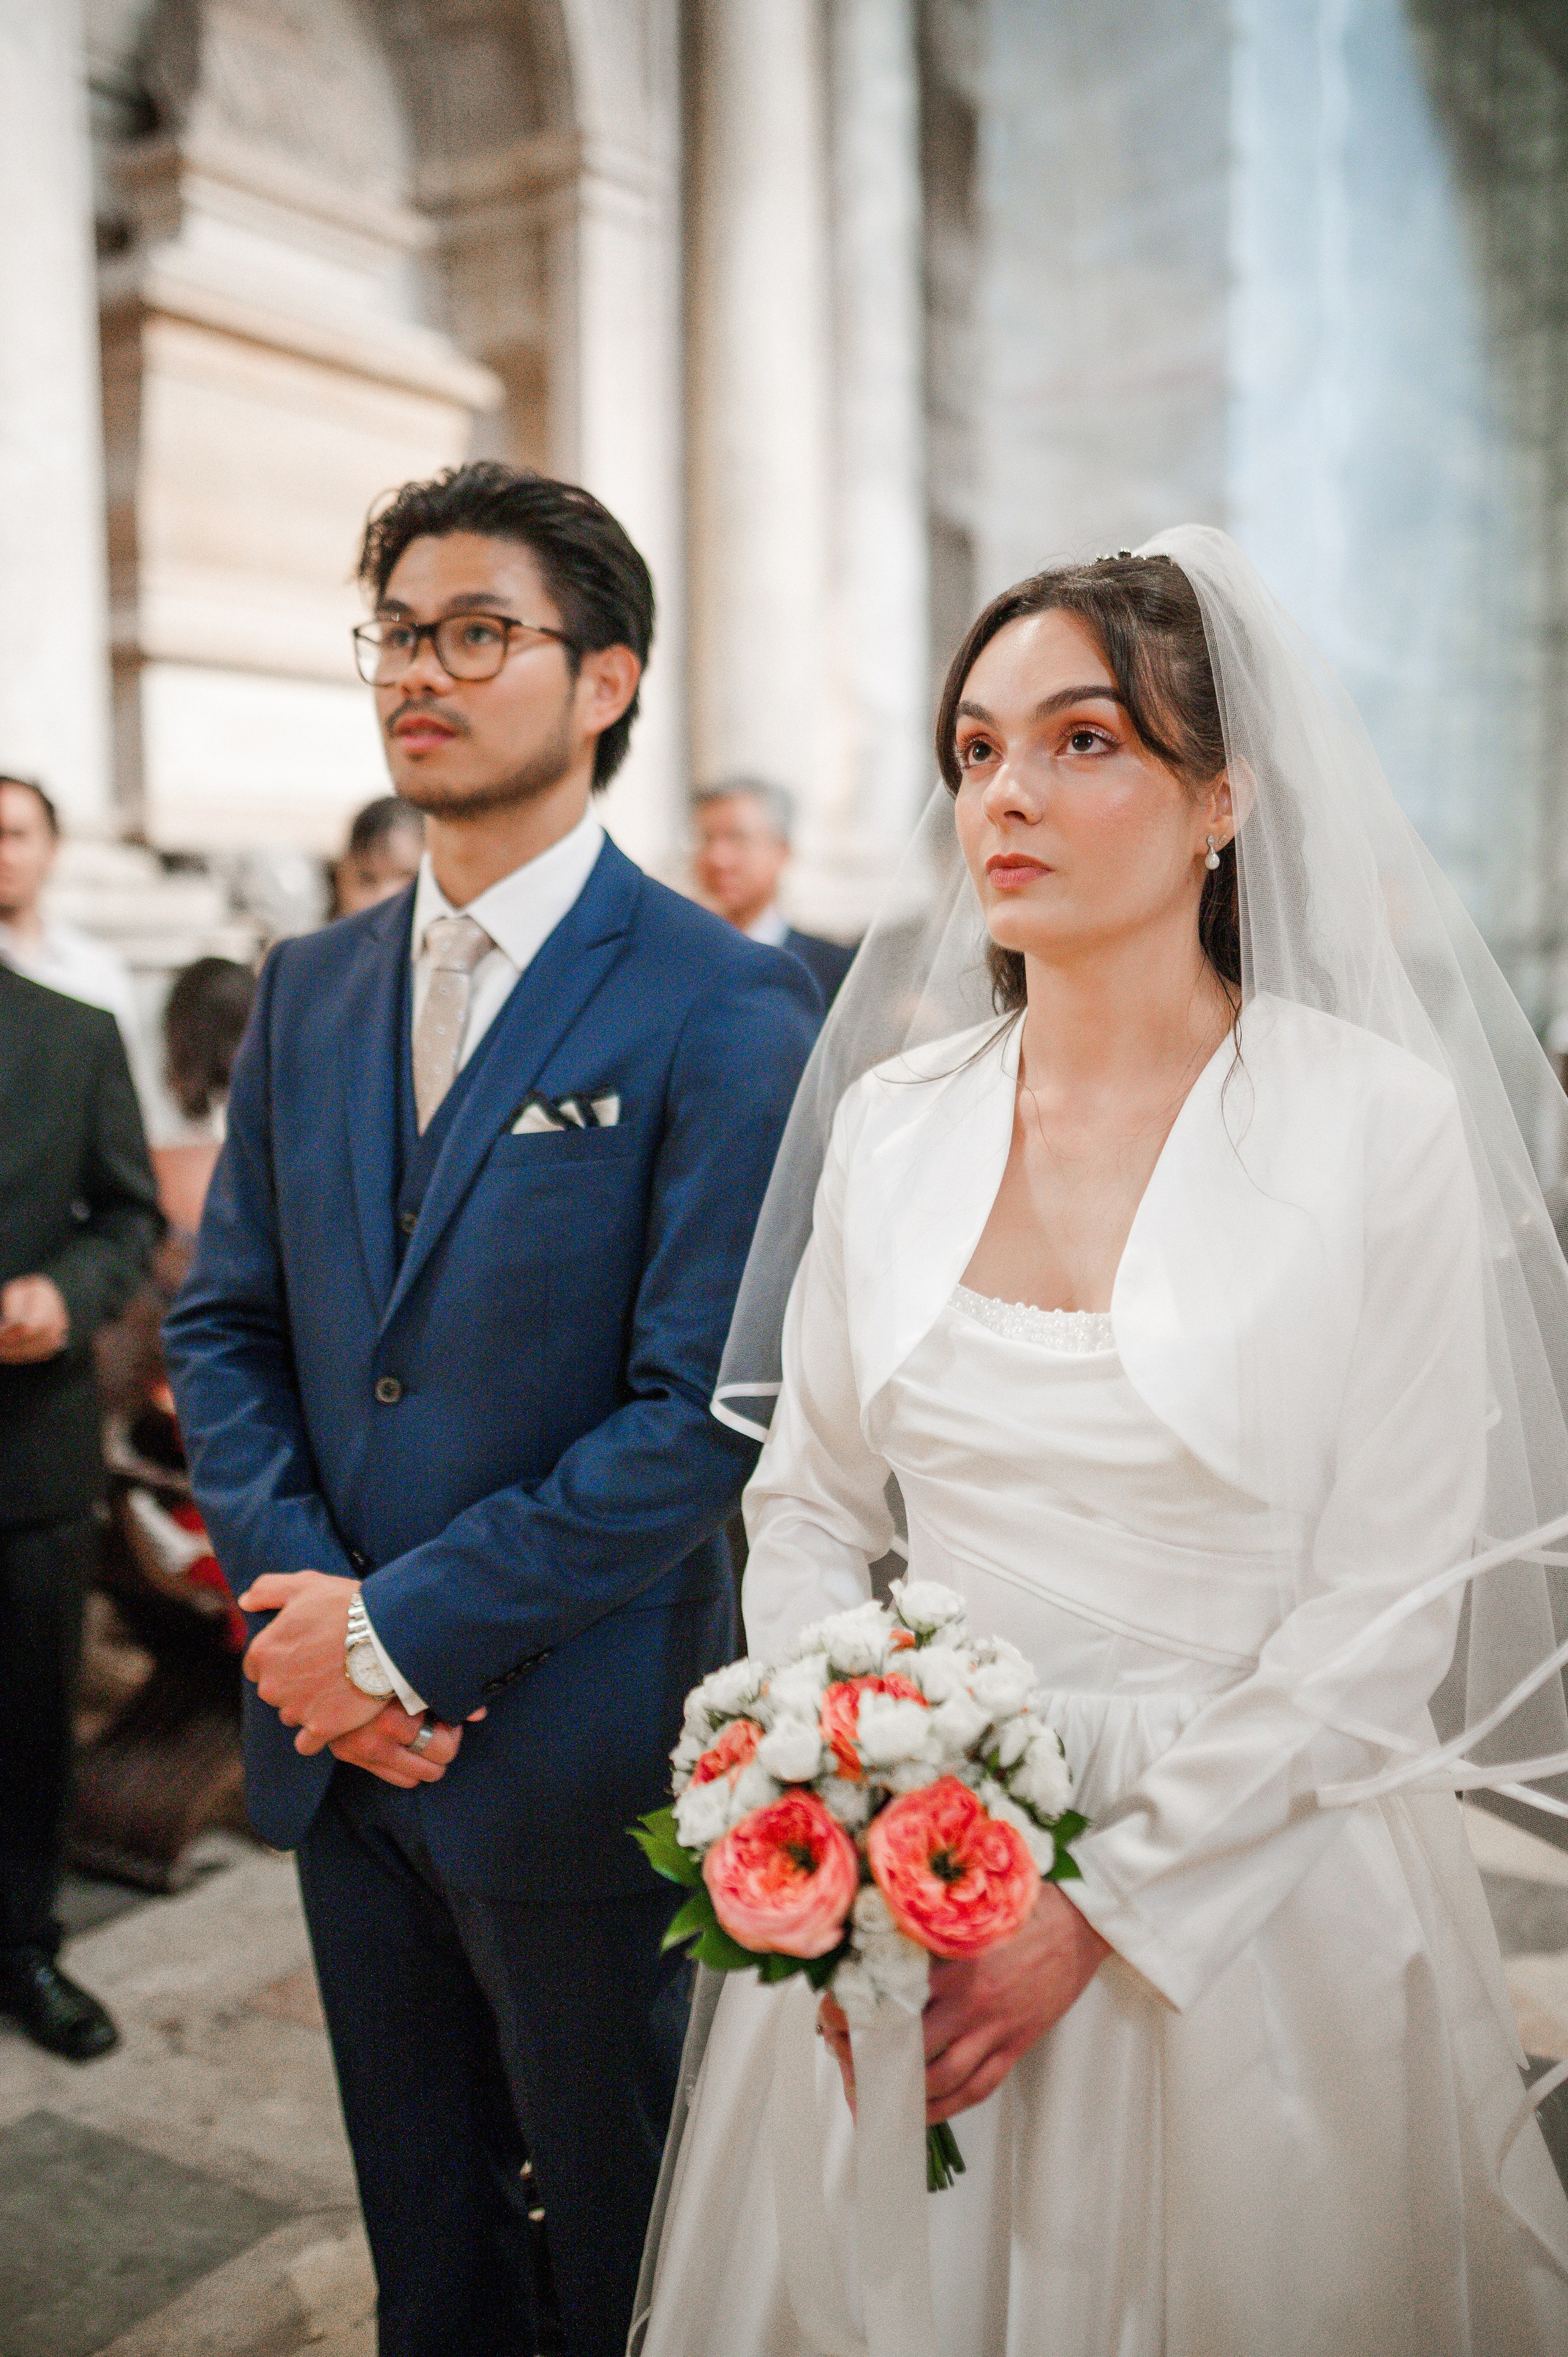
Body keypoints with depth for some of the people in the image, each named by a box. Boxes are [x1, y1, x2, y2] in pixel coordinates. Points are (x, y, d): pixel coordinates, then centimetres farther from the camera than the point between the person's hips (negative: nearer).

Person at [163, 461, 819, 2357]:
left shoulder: (725, 1008, -14)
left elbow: (706, 1405, -19)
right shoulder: (308, 989, 6)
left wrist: (410, 1629, -17)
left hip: (576, 1752, -5)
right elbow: (221, 1323, 7)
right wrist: (298, 1596, -7)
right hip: (339, 1737, 5)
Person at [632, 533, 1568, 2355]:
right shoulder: (890, 1115, -1)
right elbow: (807, 1504, 5)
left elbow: (1385, 1611, -12)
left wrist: (1105, 1904, -14)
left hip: (1249, 1883, -3)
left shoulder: (1377, 1121, -12)